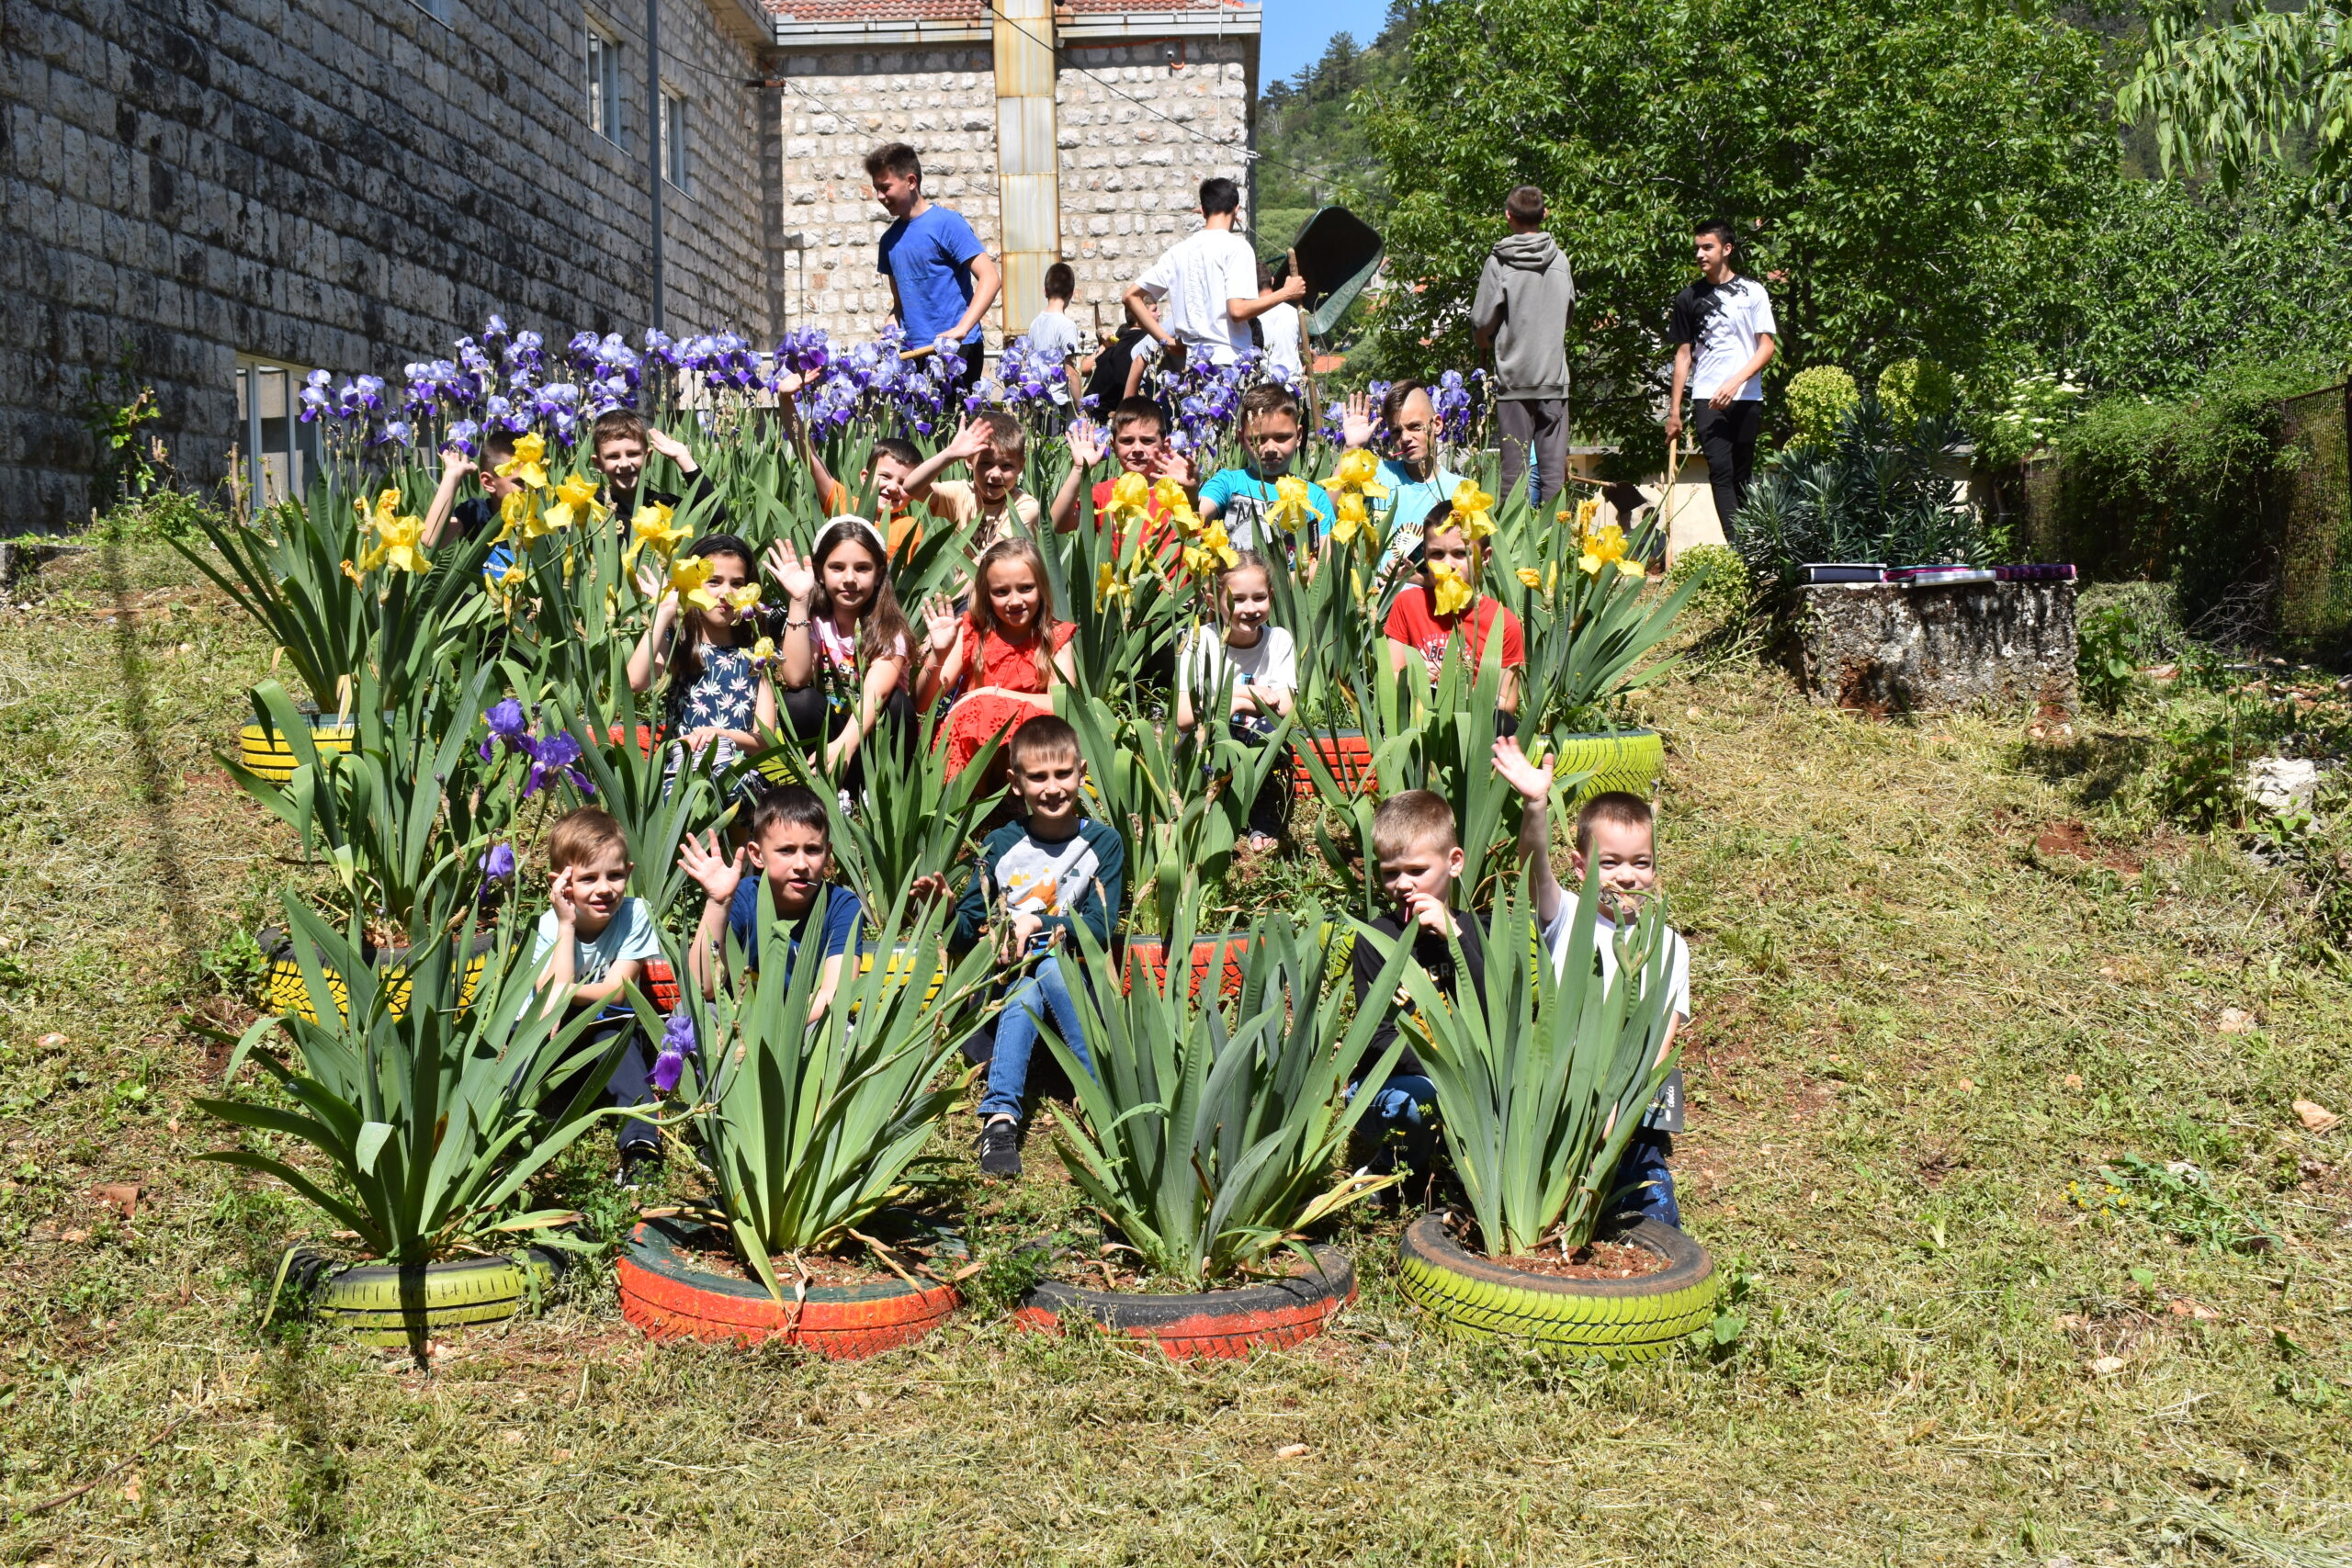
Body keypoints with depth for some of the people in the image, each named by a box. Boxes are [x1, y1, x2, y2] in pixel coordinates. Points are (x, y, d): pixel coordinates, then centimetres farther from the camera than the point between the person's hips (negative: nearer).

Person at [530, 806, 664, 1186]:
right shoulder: (552, 925, -12)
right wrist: (567, 926, -25)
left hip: (612, 1031, -1)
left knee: (615, 1036, -33)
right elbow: (552, 994, -25)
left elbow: (616, 992, -17)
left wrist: (562, 992, -29)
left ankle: (641, 1144, -48)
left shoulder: (634, 915, -13)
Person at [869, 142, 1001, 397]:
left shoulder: (947, 223, -6)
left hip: (956, 350, -6)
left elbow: (991, 278, -13)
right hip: (912, 354, 6)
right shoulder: (890, 239, 14)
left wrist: (961, 329, -24)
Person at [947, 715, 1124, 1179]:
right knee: (1025, 994, -34)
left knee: (1048, 965, -34)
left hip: (1075, 982, 0)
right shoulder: (1001, 846, 4)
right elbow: (965, 932, 4)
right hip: (1003, 982, 1)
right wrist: (944, 910, -18)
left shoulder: (1103, 844, 1)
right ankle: (1000, 1116, -48)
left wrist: (1037, 924, -19)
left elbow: (1100, 928, -7)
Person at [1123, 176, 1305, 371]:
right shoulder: (1235, 247, -4)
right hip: (1231, 362, -6)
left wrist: (1166, 340, 11)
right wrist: (1285, 293, -2)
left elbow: (1132, 296, 13)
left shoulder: (1177, 251, 13)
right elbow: (1238, 310, -15)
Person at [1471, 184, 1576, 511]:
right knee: (1554, 465, 4)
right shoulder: (1561, 260, 4)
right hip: (1554, 376, 2)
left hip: (1513, 376, -2)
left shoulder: (1498, 263, -7)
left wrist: (1488, 342, 14)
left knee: (1515, 465, 1)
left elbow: (1481, 322, -6)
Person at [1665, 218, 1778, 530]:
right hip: (1707, 398, 0)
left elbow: (1767, 346, 1)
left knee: (1742, 476, 4)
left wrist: (1735, 382, -14)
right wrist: (1674, 411, 5)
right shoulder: (1689, 298, 9)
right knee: (1720, 472, -13)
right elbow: (1683, 354, 10)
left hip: (1747, 398, 0)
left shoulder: (1753, 292, 5)